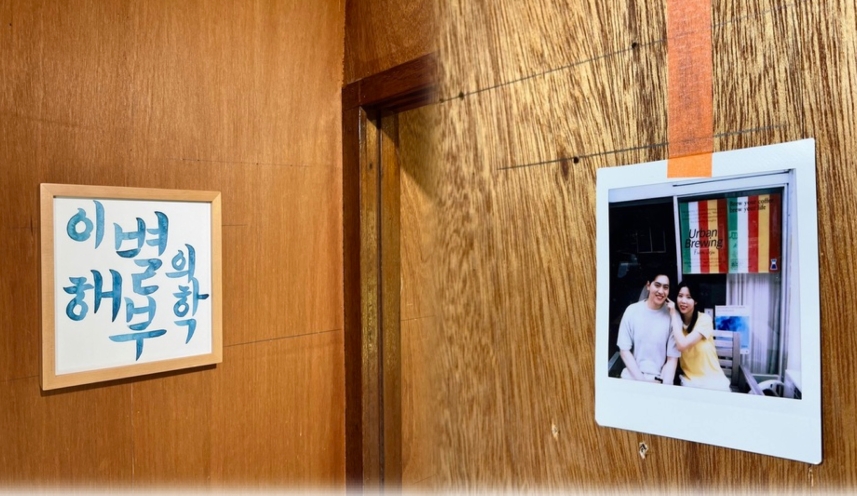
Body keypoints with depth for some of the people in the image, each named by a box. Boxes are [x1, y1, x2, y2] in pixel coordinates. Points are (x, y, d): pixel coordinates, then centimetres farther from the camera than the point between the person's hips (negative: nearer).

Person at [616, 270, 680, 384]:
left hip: (660, 379, 0)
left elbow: (672, 358, -1)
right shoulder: (632, 311, -1)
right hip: (632, 375, 0)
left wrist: (665, 385, -13)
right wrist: (641, 379, -7)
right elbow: (624, 350, 2)